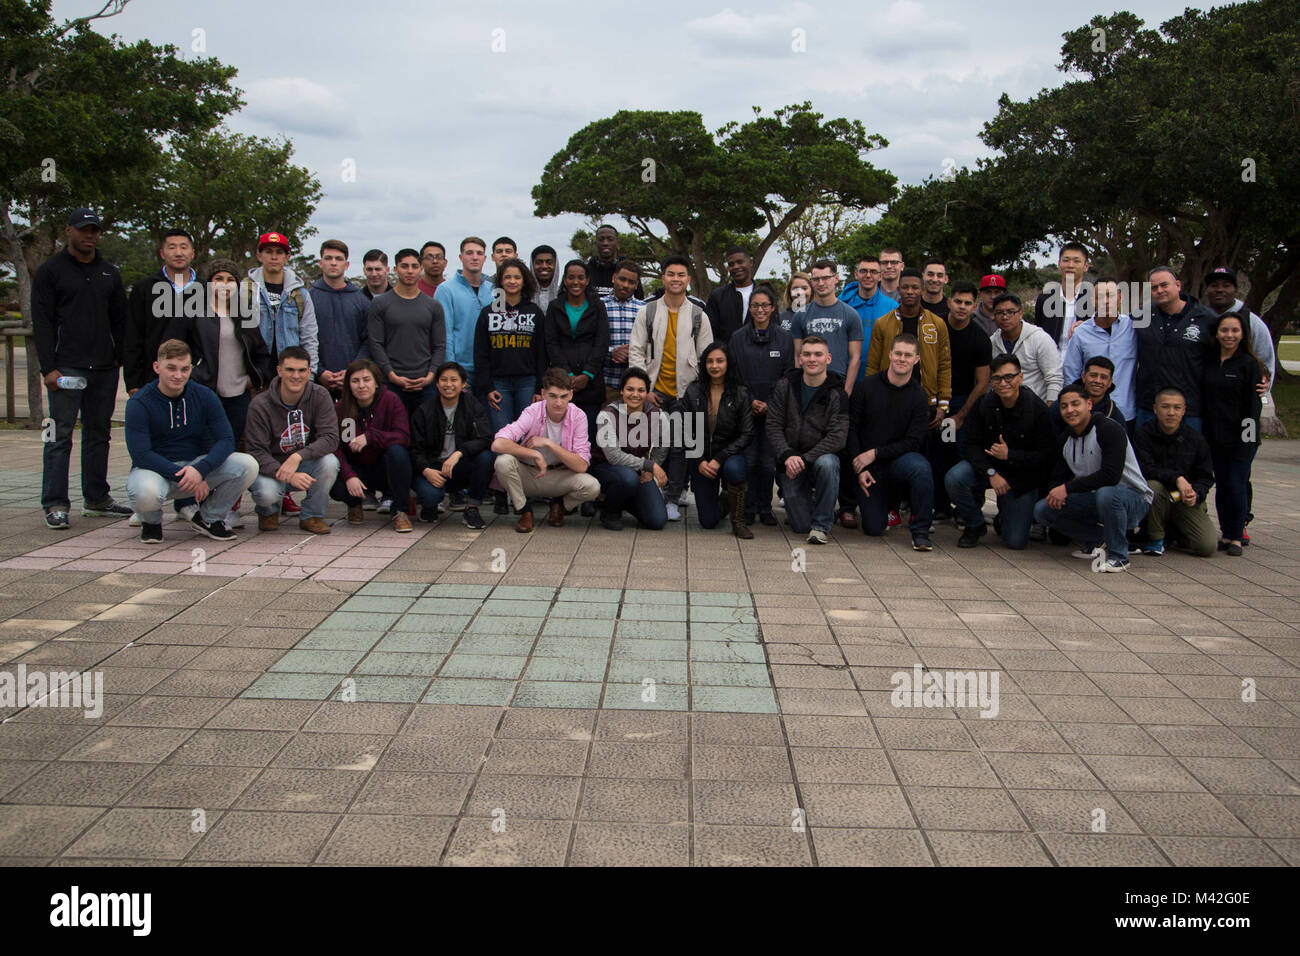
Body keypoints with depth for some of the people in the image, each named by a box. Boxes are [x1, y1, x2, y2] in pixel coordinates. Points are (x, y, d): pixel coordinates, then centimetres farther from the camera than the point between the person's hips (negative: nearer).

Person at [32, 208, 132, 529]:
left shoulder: (109, 273, 16)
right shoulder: (50, 271, 3)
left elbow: (120, 319, 19)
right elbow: (41, 322, -3)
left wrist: (118, 357, 6)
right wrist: (48, 368, -11)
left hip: (105, 369, 5)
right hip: (66, 367, -5)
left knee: (98, 433, 9)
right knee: (60, 434, -6)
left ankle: (97, 499, 17)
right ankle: (55, 504, -3)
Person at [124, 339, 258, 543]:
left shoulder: (204, 396, -3)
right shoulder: (139, 403, -12)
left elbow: (226, 440, -9)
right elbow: (140, 454, -18)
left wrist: (200, 470, -27)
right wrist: (181, 475, -28)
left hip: (197, 464, 3)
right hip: (156, 468, -3)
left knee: (247, 466, -22)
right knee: (146, 492, -40)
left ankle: (209, 518, 2)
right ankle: (151, 521, 2)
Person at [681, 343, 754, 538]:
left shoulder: (741, 394, -6)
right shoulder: (693, 392, -1)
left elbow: (747, 434, -9)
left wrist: (719, 458, -19)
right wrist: (699, 461, -11)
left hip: (730, 454, -2)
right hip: (700, 459, 2)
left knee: (733, 468, -40)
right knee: (708, 522, -3)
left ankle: (738, 521, -17)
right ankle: (720, 500, 34)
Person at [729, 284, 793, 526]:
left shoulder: (785, 339, 5)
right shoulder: (738, 338, 6)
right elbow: (734, 374, 4)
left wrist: (769, 403, -7)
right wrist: (750, 401, -7)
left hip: (774, 409, 0)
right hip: (746, 409, 0)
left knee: (768, 461, 0)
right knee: (749, 460, -2)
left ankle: (765, 508, 12)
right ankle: (749, 508, 9)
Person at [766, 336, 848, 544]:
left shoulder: (837, 394, -7)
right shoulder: (785, 387, 0)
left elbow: (837, 437, -15)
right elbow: (773, 426, -4)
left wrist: (805, 459, -26)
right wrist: (787, 456, -21)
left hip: (821, 455, -1)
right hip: (789, 462, 1)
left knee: (827, 464, -39)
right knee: (801, 526, -8)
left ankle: (821, 525, -20)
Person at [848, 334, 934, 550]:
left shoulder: (918, 397, -3)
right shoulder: (867, 386, -2)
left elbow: (913, 441, -8)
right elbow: (851, 428, -2)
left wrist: (874, 453, -16)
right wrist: (859, 468, -10)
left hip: (898, 459, -1)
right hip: (866, 465, 1)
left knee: (921, 467, -36)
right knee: (874, 528, -6)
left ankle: (920, 531, -20)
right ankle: (891, 502, 31)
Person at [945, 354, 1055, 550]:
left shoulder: (1037, 409, -17)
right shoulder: (984, 404, -10)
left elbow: (1046, 455, -15)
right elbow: (970, 444, -9)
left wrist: (1010, 455, -27)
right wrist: (991, 472, -23)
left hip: (1022, 477, -2)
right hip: (988, 465, 2)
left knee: (1015, 542, -7)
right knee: (953, 478, -30)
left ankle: (1005, 516, 33)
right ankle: (975, 526, -2)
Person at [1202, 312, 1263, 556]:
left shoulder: (1249, 364, -4)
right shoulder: (1209, 362, 8)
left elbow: (1253, 404, -6)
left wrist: (1247, 439, -12)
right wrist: (1203, 433, 7)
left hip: (1240, 438, -4)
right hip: (1215, 438, 4)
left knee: (1236, 485, -4)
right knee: (1222, 485, 9)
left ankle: (1236, 537, 7)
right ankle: (1225, 534, 18)